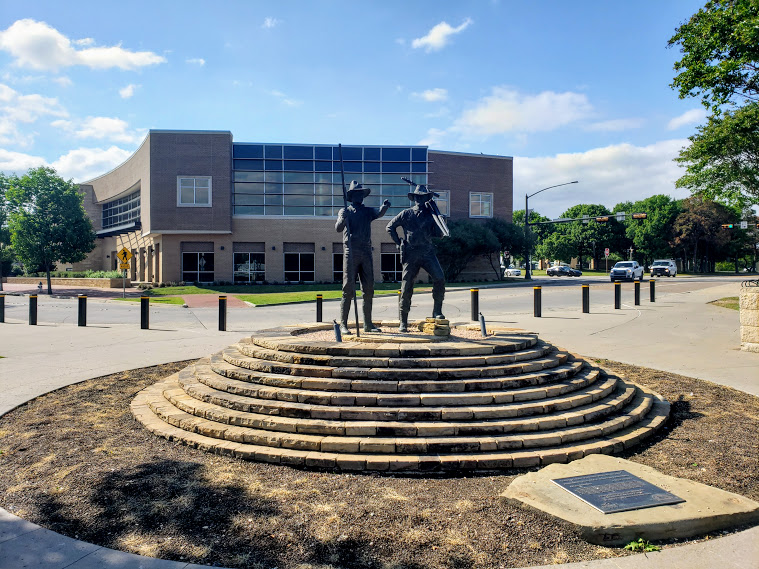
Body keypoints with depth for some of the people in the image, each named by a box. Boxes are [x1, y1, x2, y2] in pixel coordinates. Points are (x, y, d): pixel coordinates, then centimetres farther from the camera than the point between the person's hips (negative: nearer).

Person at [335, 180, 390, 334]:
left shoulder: (368, 211, 14)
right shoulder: (344, 211, 7)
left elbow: (379, 213, -8)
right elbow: (338, 228, -9)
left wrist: (384, 206, -29)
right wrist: (343, 218, -30)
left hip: (366, 253, 4)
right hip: (350, 253, -4)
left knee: (368, 289, 5)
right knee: (348, 289, -7)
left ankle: (368, 324, 13)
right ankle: (343, 325, -3)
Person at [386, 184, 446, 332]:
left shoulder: (431, 214, 10)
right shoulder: (406, 214, 7)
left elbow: (439, 235, 6)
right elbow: (390, 227, 15)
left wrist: (437, 220, -7)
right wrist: (399, 243, 8)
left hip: (428, 252, 1)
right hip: (411, 254, -1)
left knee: (440, 278, -21)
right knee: (406, 287, -1)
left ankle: (437, 310, -7)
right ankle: (403, 322, 8)